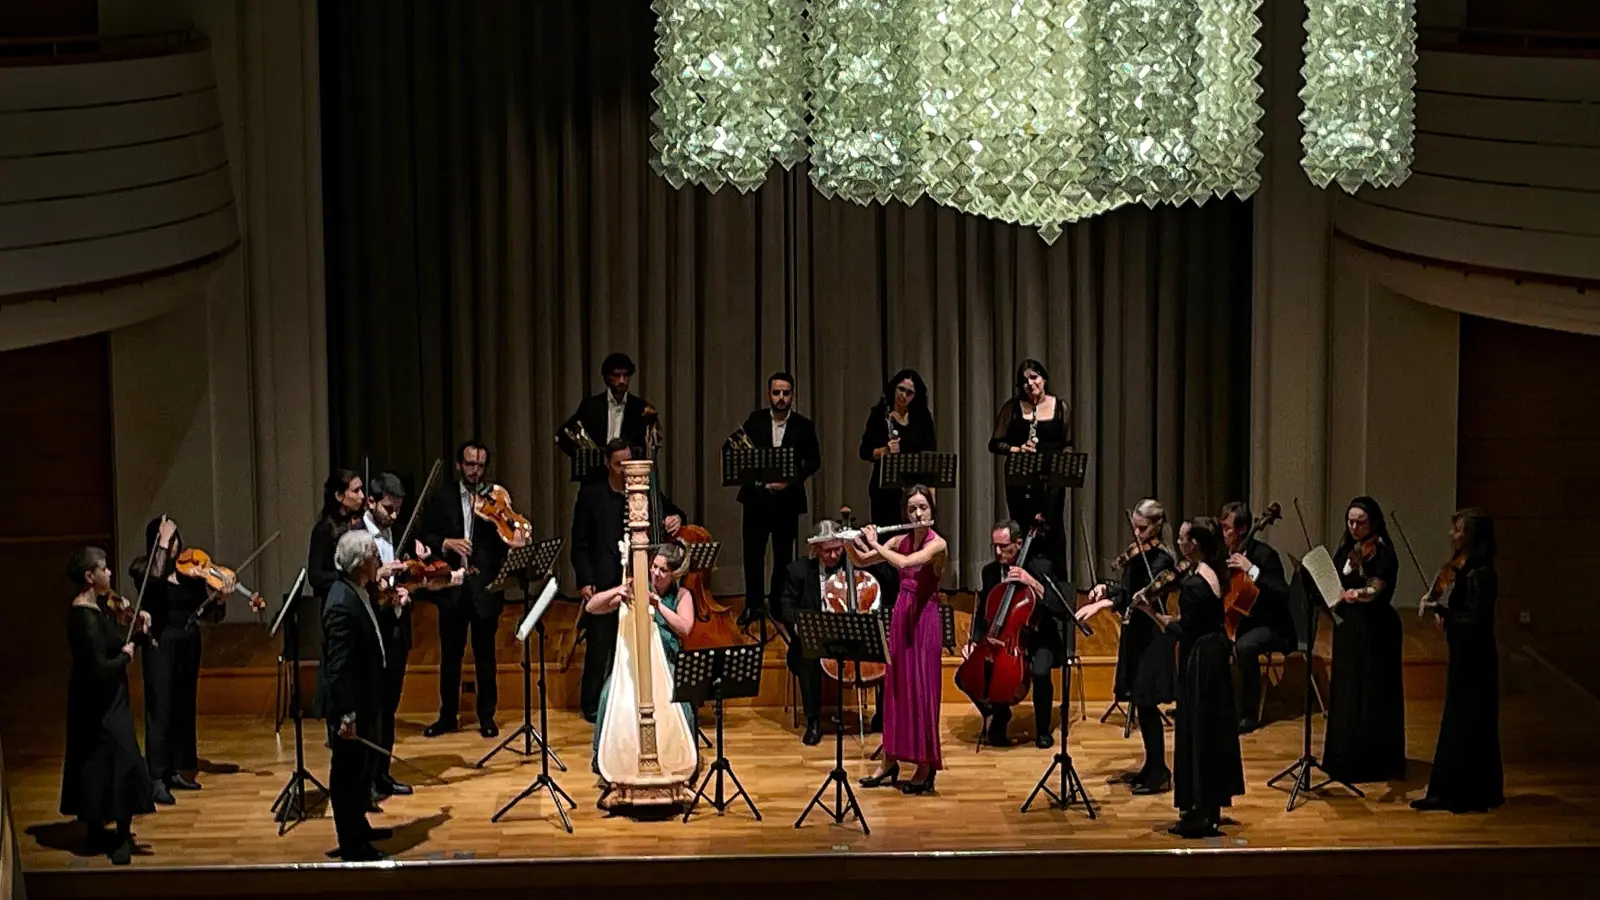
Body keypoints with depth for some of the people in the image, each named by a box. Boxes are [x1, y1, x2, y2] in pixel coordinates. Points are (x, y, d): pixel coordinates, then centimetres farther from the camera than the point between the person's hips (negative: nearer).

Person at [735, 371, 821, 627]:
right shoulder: (755, 420, 5)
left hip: (787, 498, -1)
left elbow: (813, 461, 2)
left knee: (783, 554, 6)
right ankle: (754, 604, 9)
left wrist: (792, 479, -14)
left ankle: (778, 603, 17)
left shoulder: (803, 426, 1)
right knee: (753, 552, -2)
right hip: (757, 496, 1)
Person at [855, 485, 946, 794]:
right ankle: (890, 761, 19)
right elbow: (862, 561, 11)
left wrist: (875, 544, -16)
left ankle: (925, 767, 2)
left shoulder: (937, 544, -13)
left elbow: (904, 562, -28)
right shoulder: (901, 540, 8)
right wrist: (849, 543, -8)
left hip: (924, 619, -7)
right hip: (901, 615, 7)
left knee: (921, 688, -4)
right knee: (895, 685, 11)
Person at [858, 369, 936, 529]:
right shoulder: (879, 415, 1)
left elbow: (931, 453, 7)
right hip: (885, 488, -1)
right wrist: (885, 451, -20)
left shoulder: (922, 417, 7)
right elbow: (865, 452, -1)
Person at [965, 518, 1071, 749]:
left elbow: (1062, 611, -23)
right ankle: (999, 716, 6)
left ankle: (1043, 729, -9)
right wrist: (975, 641, -9)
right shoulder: (990, 571, 1)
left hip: (1038, 638, -4)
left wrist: (1033, 583, -32)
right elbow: (982, 614, 10)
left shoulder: (1040, 568, -13)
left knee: (1040, 671, -36)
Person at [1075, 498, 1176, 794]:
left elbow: (1141, 597, -26)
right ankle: (1151, 767, 21)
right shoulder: (1136, 554, 9)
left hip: (1151, 637, -8)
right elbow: (1125, 589, 11)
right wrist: (1103, 588, -9)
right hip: (1135, 634, 8)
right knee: (1139, 704, 12)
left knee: (1146, 703, -8)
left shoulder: (1161, 559, -16)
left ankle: (1159, 774, -3)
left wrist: (1102, 604, -35)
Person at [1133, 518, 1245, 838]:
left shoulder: (1193, 584, -22)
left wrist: (1152, 612, -14)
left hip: (1199, 660, -10)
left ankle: (1200, 813, -1)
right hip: (1216, 653, 10)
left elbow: (1184, 631, -21)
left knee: (1196, 731, -4)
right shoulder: (1212, 573, 6)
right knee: (1213, 730, 15)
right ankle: (1212, 806, 24)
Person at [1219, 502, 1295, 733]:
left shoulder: (1264, 554, -15)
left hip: (1268, 626, -8)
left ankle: (1247, 715, -25)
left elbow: (1282, 595, -25)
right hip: (1236, 621, 8)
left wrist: (1252, 570, -31)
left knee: (1244, 646, -37)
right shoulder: (1226, 554, 6)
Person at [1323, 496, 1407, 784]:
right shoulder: (1345, 551, 12)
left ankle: (1375, 762, 1)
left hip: (1375, 632, -7)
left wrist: (1358, 594, -44)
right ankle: (1346, 758, 21)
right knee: (1344, 694, 11)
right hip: (1347, 629, 7)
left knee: (1372, 695, -4)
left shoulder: (1383, 553, -11)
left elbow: (1376, 589, -26)